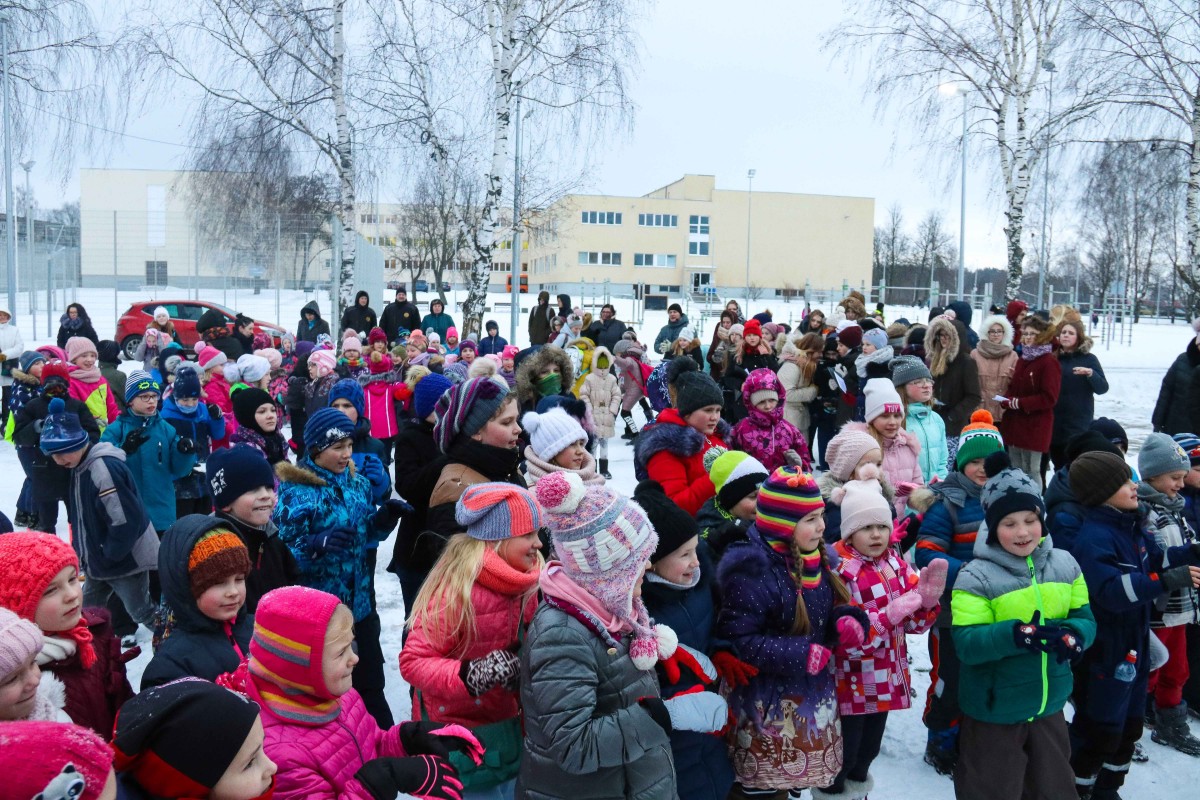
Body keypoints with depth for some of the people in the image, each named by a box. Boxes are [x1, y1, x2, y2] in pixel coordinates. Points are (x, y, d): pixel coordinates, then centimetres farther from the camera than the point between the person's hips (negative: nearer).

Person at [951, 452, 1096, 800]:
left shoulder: (1064, 564, -2)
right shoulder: (976, 577, -17)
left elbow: (1085, 617, 2)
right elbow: (966, 643, -21)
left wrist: (1073, 635, -22)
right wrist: (1017, 634, -37)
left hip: (1050, 706, 5)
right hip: (994, 712, -5)